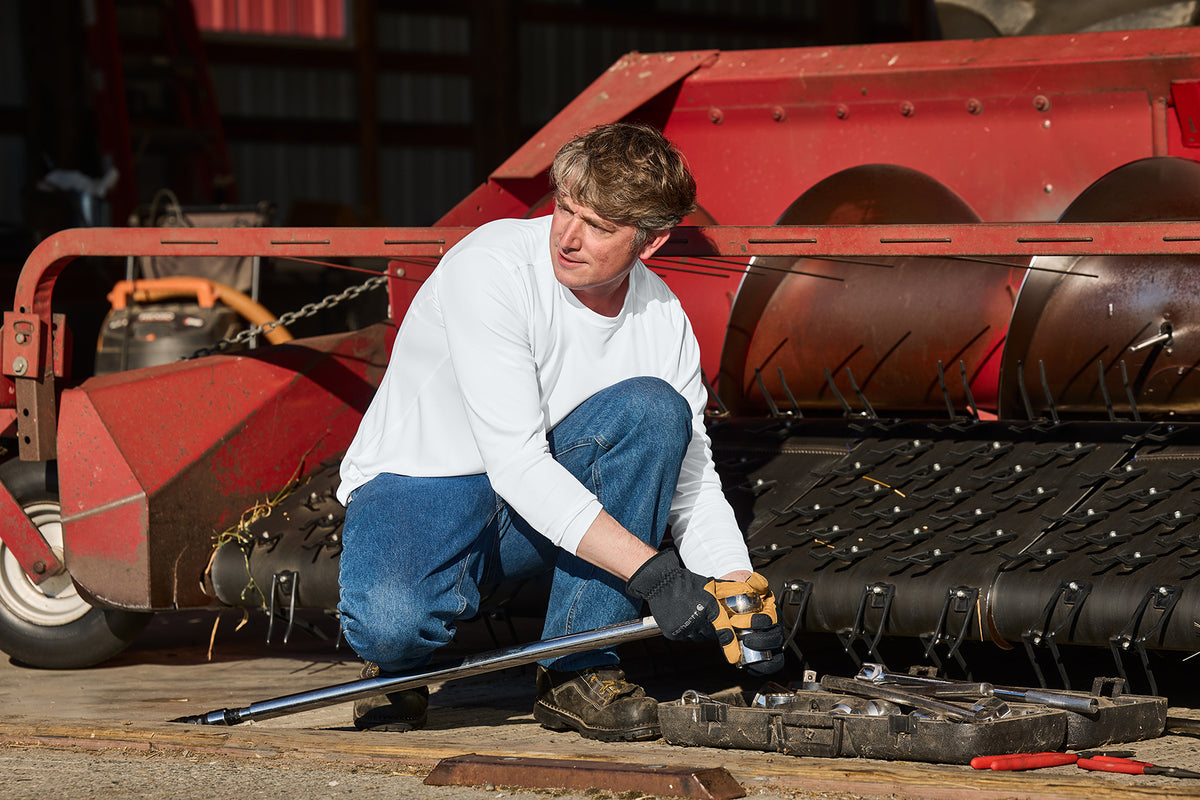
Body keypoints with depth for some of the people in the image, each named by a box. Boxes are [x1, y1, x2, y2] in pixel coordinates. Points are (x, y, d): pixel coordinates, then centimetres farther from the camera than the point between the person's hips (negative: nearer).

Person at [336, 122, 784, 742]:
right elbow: (515, 462, -29)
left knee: (652, 408, -23)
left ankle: (576, 669, -15)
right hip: (418, 483, -5)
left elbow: (693, 487, 1)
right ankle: (398, 661, 3)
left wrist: (738, 593, -19)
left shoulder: (662, 319, -5)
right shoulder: (489, 266, -23)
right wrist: (650, 571, -35)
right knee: (394, 621, -38)